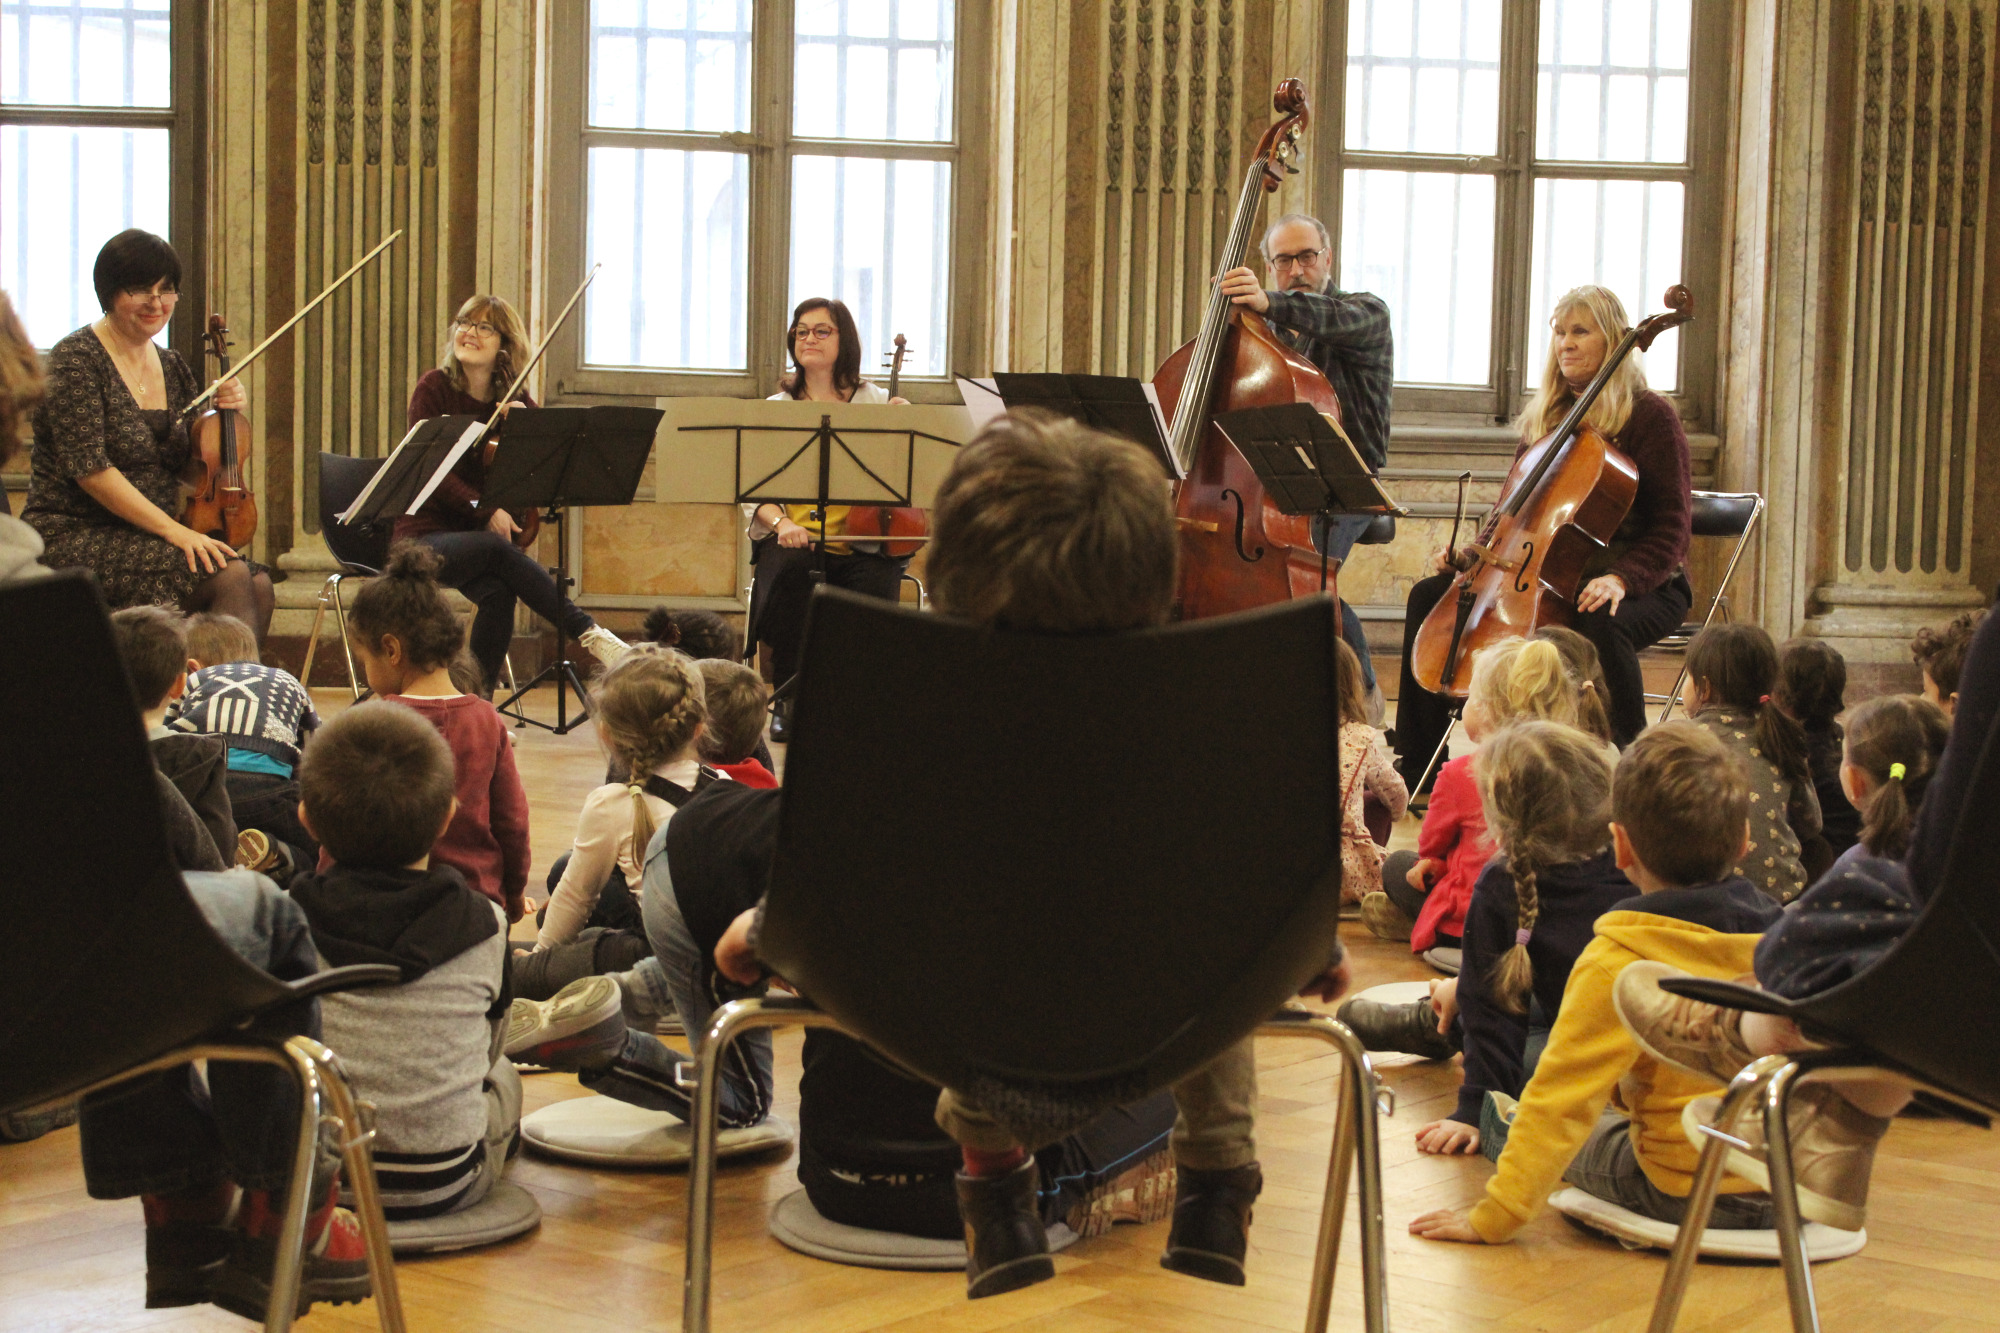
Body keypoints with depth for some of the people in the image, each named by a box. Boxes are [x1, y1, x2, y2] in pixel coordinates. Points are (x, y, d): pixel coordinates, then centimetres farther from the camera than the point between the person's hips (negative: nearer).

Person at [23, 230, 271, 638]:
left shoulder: (171, 367, 13)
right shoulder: (77, 360, -8)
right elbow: (88, 468, -18)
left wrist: (223, 416, 1)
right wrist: (172, 529, -23)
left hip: (145, 540, 7)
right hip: (75, 540, -7)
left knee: (259, 586, -20)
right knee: (230, 575, -26)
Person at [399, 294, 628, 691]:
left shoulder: (515, 401, 7)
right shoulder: (434, 388, -2)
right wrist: (485, 512, -24)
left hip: (490, 536, 3)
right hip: (427, 535, -3)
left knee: (498, 594, -30)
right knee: (497, 551, -34)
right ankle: (589, 632, -35)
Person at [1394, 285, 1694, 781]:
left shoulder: (1649, 415, -6)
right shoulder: (1543, 418, 14)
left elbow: (1672, 527, -12)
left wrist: (1623, 577, -29)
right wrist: (1471, 555, 1)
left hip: (1640, 586, -7)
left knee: (1600, 625, -41)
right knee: (1430, 595, -6)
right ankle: (1416, 770, -3)